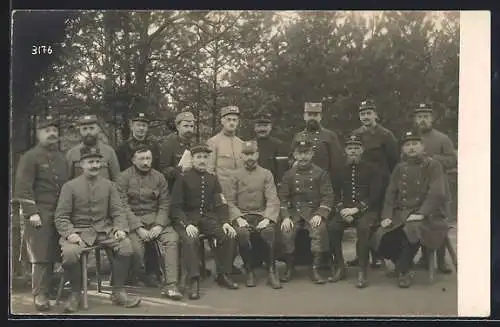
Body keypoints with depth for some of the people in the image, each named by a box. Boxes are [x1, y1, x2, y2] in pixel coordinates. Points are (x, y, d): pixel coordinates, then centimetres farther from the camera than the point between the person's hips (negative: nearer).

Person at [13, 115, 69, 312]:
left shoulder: (62, 158, 17)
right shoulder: (30, 157, -3)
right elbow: (23, 188, -9)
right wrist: (31, 212, -16)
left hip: (61, 214, 5)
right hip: (40, 215, -5)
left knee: (58, 254, 4)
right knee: (41, 257, -5)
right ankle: (40, 296, 2)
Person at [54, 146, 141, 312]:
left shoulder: (108, 185, 11)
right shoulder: (70, 186, 2)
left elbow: (118, 211, 8)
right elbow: (60, 216, -1)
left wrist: (120, 228, -11)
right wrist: (70, 233, -19)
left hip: (104, 230, 3)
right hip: (79, 230, -2)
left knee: (125, 246, -24)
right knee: (69, 253, -33)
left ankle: (118, 292, -8)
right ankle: (75, 293, -6)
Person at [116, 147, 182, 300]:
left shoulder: (159, 177, 11)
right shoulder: (124, 177, 0)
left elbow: (164, 204, 7)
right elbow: (123, 206, -8)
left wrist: (159, 225, -10)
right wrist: (138, 228, -17)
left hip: (155, 217, 3)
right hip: (132, 219, -3)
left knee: (172, 238, -24)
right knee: (135, 247, -29)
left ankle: (170, 285, -25)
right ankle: (142, 276, 5)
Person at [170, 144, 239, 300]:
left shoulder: (212, 179, 10)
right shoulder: (183, 178, -3)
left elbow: (221, 203, 8)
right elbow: (176, 206, -6)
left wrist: (225, 222, -9)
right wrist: (187, 224, -20)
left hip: (208, 217, 4)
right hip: (187, 218, -4)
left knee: (228, 235, -19)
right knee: (189, 240, -34)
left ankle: (223, 275, -3)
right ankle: (193, 281, -25)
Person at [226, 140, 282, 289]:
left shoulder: (266, 174, 9)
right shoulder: (236, 176, 10)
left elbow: (273, 200, 0)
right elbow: (230, 201, 5)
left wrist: (267, 218, -17)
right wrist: (238, 218, -12)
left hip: (261, 215, 0)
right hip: (242, 215, 0)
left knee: (269, 231, -33)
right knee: (242, 233, -33)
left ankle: (272, 272, -16)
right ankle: (249, 271, -13)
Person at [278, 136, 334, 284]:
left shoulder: (321, 174, 5)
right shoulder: (289, 175, 9)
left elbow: (328, 197, -1)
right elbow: (282, 198, 5)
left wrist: (320, 215, -16)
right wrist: (285, 217, -11)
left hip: (314, 212, -1)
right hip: (294, 212, 1)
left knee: (320, 229, -32)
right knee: (286, 232, -27)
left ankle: (315, 270, -22)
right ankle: (289, 268, -8)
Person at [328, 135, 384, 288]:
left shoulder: (371, 169, 4)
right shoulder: (341, 170, 13)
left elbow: (375, 194, -4)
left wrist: (357, 208, -15)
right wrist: (342, 209, -8)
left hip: (367, 210, -3)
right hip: (345, 209, 3)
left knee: (363, 227, -36)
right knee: (332, 227, -27)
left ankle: (362, 272, -28)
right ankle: (340, 268, -12)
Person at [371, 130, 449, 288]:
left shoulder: (433, 166, 0)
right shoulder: (399, 168, 15)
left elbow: (437, 193, -11)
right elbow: (390, 194, 10)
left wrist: (421, 213, -22)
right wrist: (387, 216, -5)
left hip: (425, 215, -4)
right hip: (400, 214, 5)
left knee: (412, 230, -36)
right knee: (380, 237, -18)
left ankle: (403, 270, -15)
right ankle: (403, 263, 9)